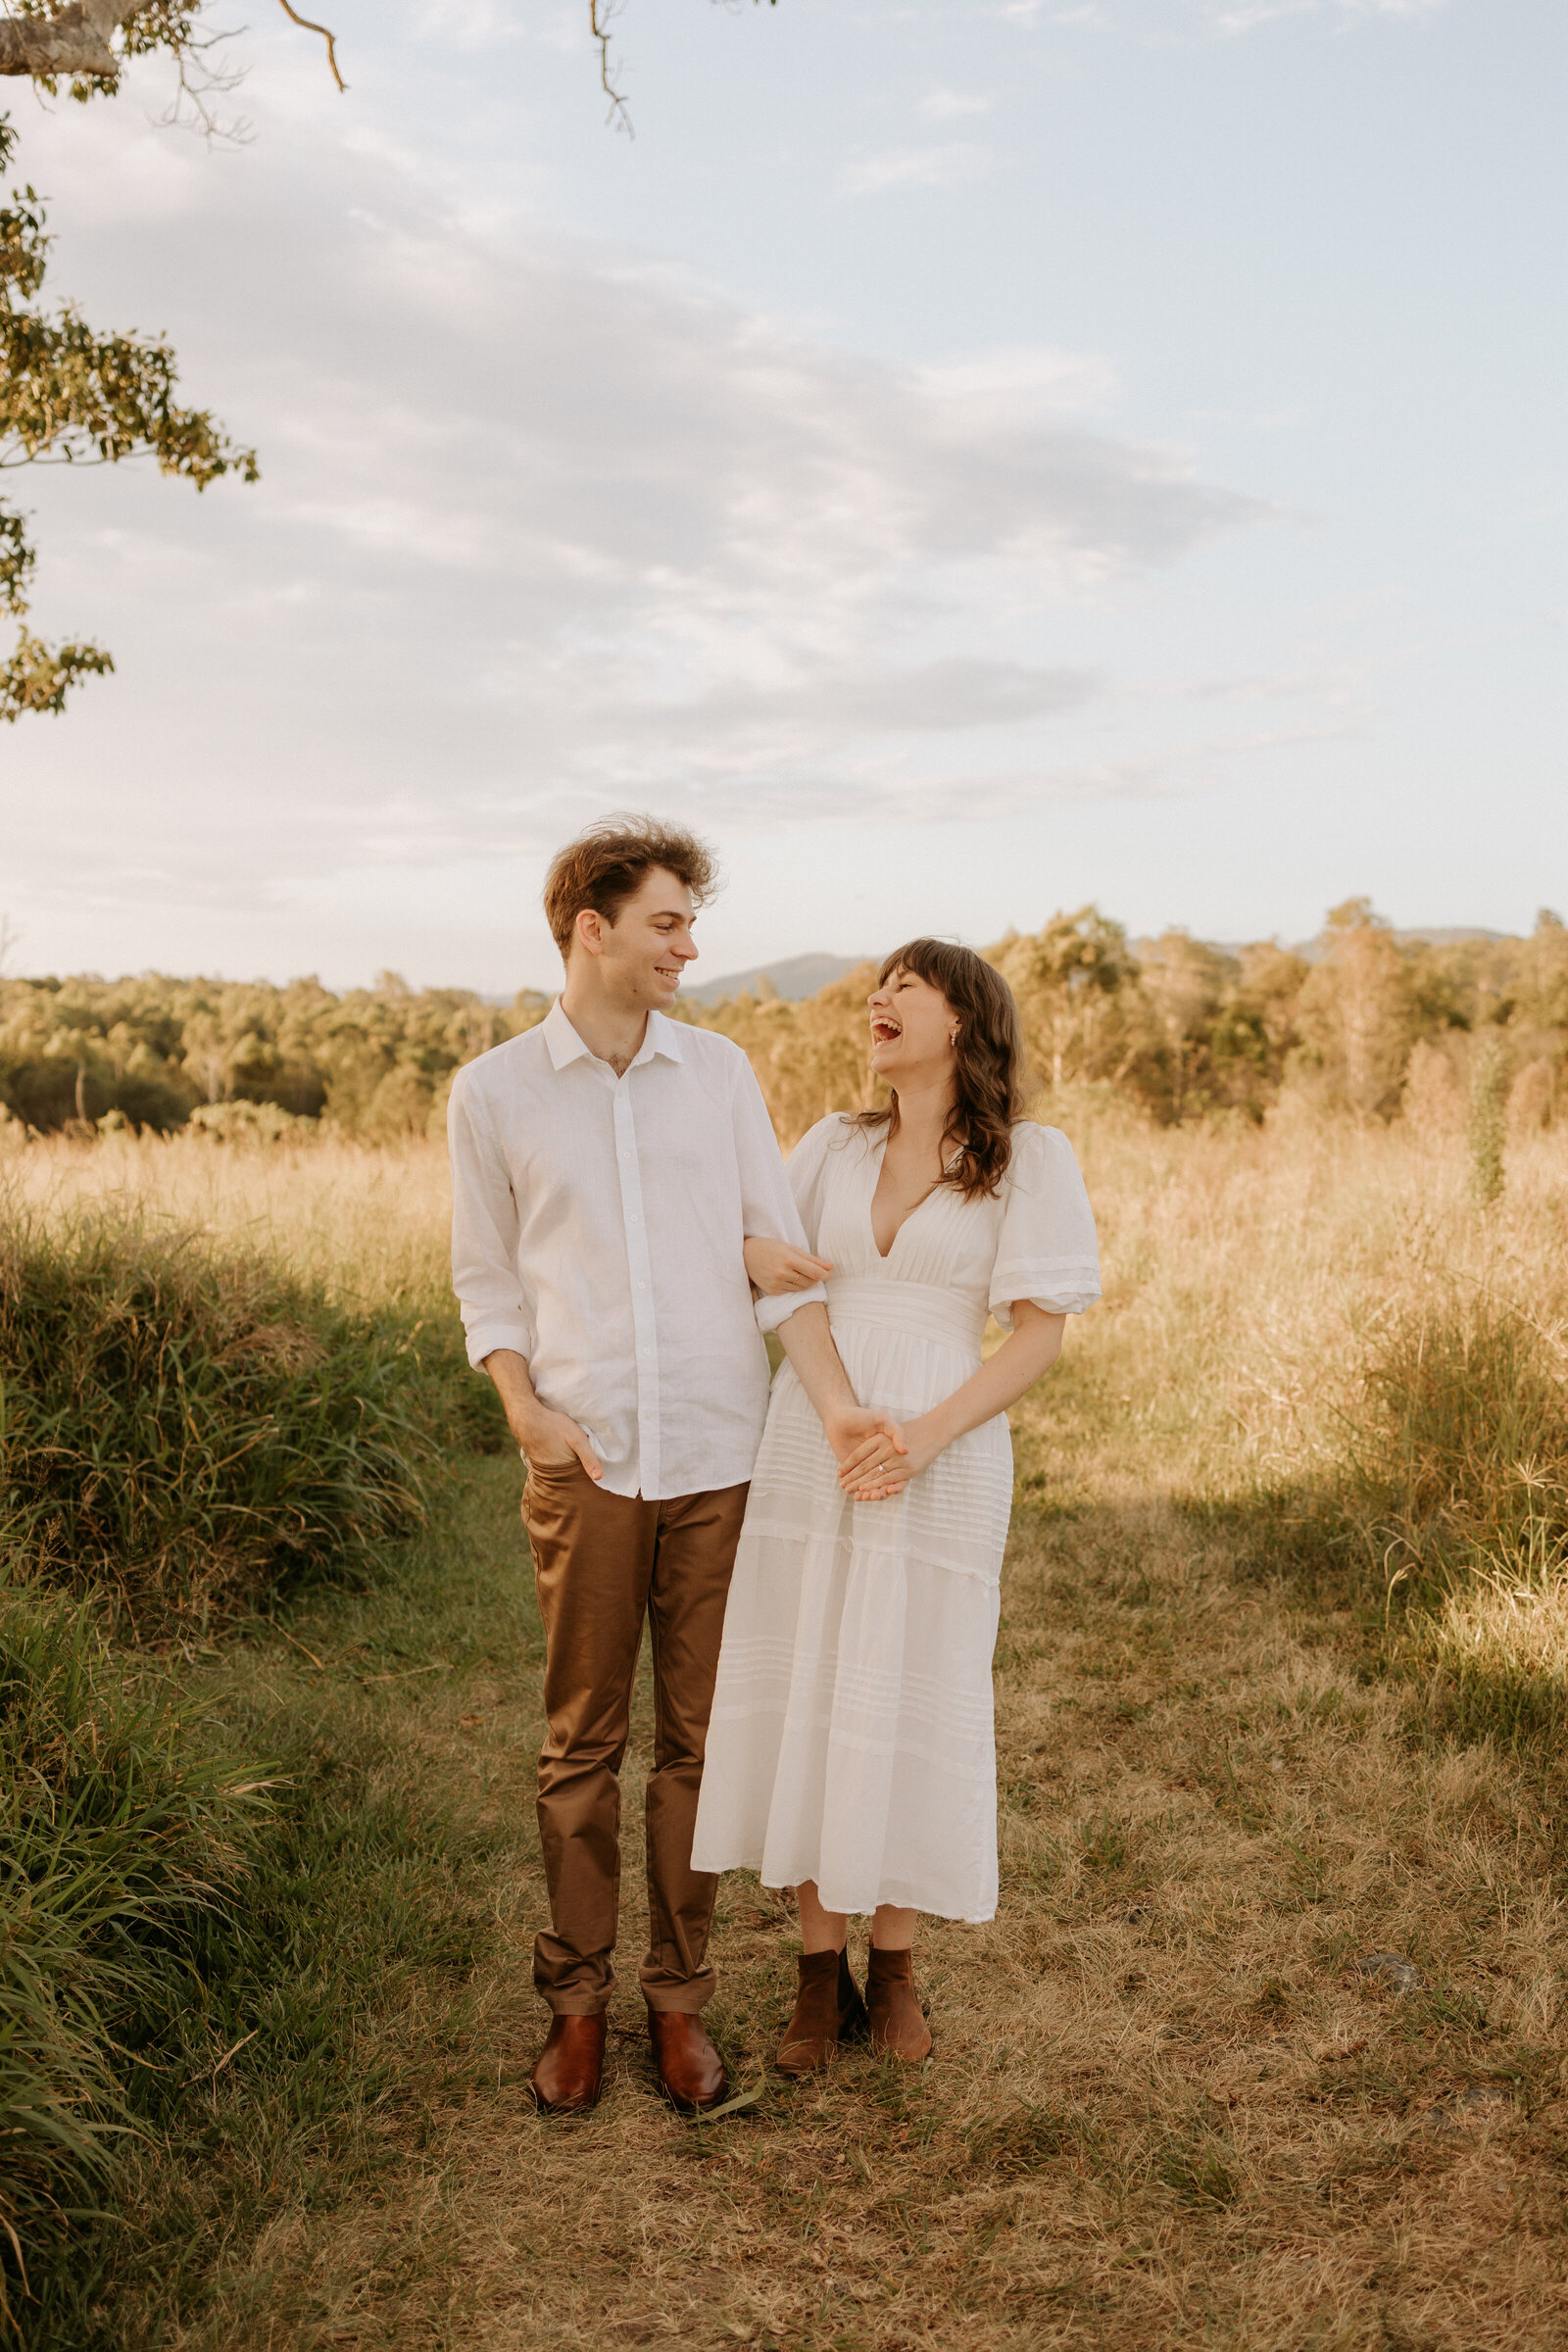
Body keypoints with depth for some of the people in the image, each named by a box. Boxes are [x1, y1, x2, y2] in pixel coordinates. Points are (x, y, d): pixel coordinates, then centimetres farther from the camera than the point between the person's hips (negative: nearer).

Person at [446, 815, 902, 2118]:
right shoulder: (494, 1092, 2)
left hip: (722, 1458, 1)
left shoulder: (721, 1070, 5)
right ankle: (576, 1997, 22)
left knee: (700, 1739, 9)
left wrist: (836, 1400, -7)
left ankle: (680, 1995, 23)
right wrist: (526, 1409, -7)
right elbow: (488, 1281, 9)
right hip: (587, 1462, -1)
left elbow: (782, 1255, 4)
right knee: (583, 1741, 7)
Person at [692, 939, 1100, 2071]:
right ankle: (821, 1974, 22)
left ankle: (895, 1968, 26)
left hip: (941, 1465, -3)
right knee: (803, 1699, 5)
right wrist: (754, 1252, -4)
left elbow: (1040, 1338, -7)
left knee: (911, 1710, 4)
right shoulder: (834, 1148, 9)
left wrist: (928, 1436, -20)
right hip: (810, 1451, 3)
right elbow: (745, 1241, 21)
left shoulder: (1033, 1159, -3)